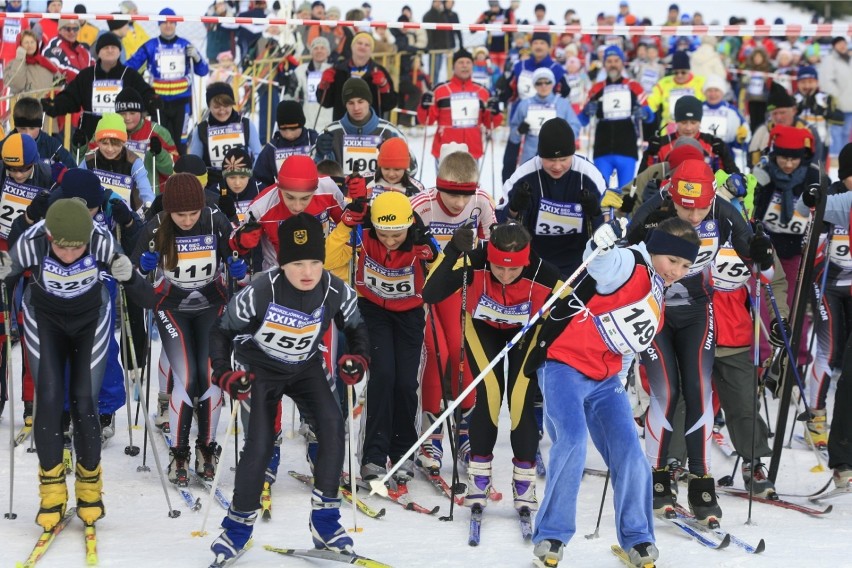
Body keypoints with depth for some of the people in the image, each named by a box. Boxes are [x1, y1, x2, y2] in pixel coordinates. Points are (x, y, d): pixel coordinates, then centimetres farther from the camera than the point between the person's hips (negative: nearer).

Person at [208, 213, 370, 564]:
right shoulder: (262, 291, -29)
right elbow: (222, 330, -16)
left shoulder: (336, 291, -21)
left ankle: (325, 521, -9)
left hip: (305, 368, 3)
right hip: (261, 367, -3)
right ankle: (238, 526, 7)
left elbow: (356, 327, -1)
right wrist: (225, 374, -27)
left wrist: (359, 357, -20)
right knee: (260, 444, -14)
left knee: (332, 424, -19)